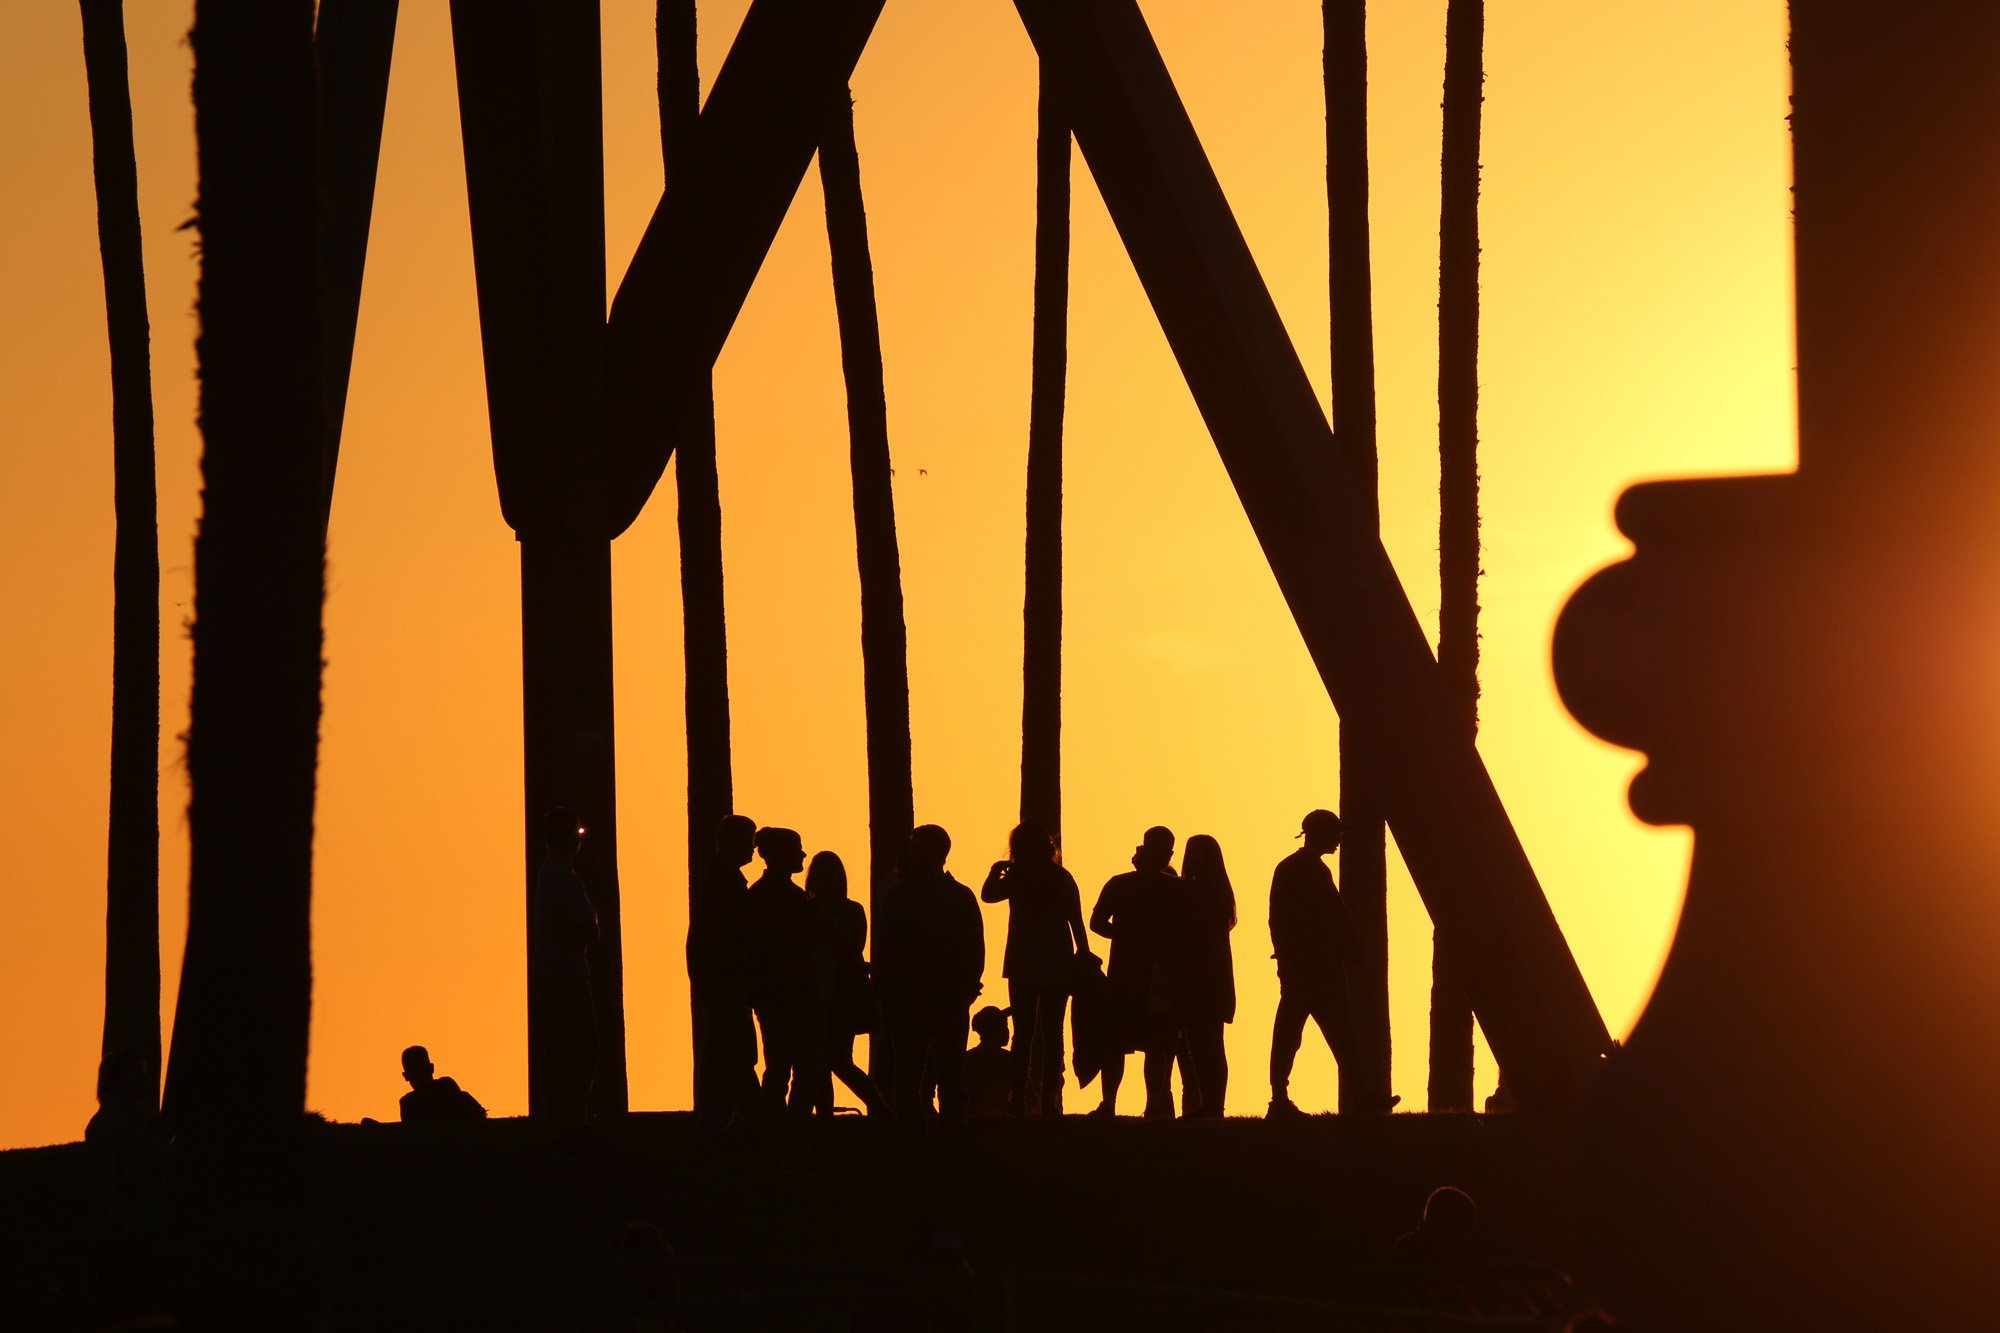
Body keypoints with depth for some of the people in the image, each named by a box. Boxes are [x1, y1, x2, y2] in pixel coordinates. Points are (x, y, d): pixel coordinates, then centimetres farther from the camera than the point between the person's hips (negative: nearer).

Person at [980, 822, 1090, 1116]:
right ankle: (1049, 1099, -2)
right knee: (1052, 1034, 4)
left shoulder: (1015, 879, -5)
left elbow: (987, 894, 10)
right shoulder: (1063, 879, 1)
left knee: (1023, 1033, 4)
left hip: (1023, 967, -1)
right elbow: (1077, 923, 1)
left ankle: (1019, 1099, -3)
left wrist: (995, 870, 24)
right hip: (1058, 966, 1)